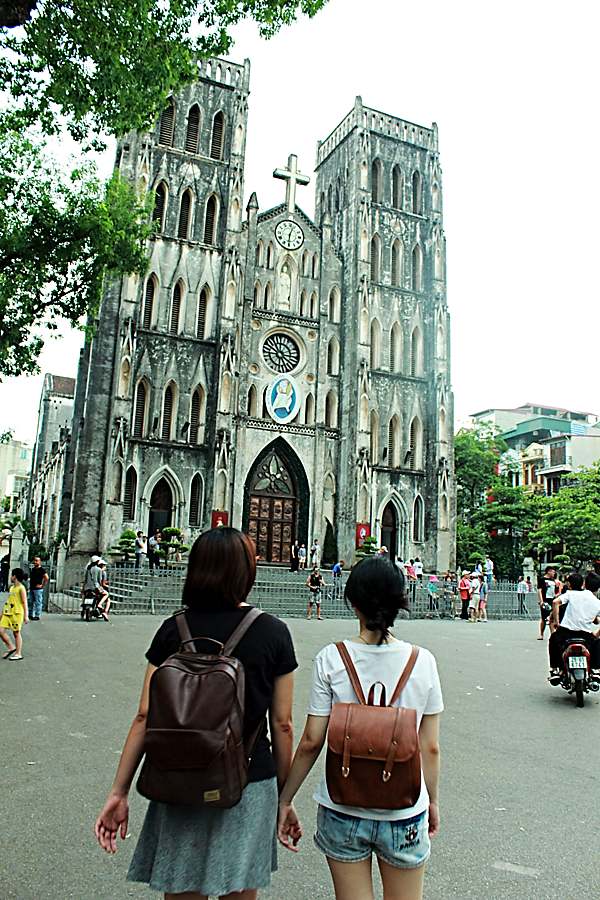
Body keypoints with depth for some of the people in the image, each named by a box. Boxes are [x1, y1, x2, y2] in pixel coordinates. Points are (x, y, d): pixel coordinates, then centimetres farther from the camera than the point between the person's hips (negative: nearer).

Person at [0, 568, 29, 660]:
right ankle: (11, 648, 14)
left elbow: (24, 602, -13)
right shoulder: (11, 587, 13)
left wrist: (26, 616, -16)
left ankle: (18, 654, 10)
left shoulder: (21, 588, -11)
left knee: (16, 633, 0)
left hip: (17, 613, -7)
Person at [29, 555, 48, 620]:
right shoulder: (32, 569, 14)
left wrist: (42, 585, -15)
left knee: (38, 603, -4)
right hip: (31, 588, 8)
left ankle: (37, 616, -1)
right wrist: (30, 585, 16)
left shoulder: (42, 569, -9)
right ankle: (31, 615, 22)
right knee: (31, 602, 13)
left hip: (38, 589, -8)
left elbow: (46, 578, -17)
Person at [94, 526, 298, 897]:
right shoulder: (274, 633, -7)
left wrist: (119, 791, 2)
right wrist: (284, 795, 8)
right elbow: (282, 725, -4)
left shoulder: (173, 629, -5)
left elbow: (145, 717, -6)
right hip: (250, 785, -1)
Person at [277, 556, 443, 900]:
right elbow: (430, 748, -3)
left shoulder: (331, 659, -13)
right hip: (404, 813, 1)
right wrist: (433, 801, 13)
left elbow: (311, 742, -9)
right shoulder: (423, 662, -9)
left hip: (343, 812, 0)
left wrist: (285, 800, 3)